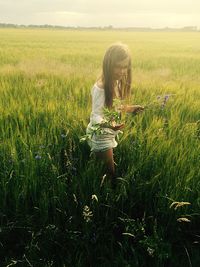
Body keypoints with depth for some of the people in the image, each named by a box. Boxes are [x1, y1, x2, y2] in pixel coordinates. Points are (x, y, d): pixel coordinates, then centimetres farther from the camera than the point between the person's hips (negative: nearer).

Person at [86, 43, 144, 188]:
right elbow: (96, 116, -25)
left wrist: (129, 108, 3)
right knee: (110, 173, 2)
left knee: (109, 170, 18)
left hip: (110, 134, 8)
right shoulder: (101, 87, -24)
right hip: (100, 134, -8)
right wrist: (108, 125, -44)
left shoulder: (117, 83, 1)